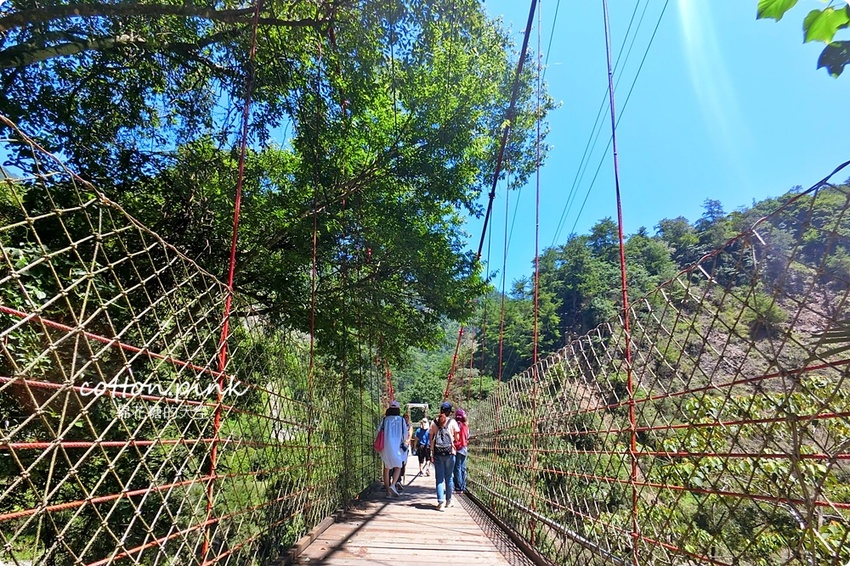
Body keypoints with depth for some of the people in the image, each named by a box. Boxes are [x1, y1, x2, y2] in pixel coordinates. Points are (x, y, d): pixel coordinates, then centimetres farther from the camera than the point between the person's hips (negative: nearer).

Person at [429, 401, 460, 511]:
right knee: (449, 477, 12)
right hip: (449, 452, -1)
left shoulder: (434, 422, 5)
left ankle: (441, 502, -6)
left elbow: (431, 438, 4)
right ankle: (448, 501, 21)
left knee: (439, 478, 3)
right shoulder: (452, 422, -1)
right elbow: (457, 438, 0)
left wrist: (432, 454, 8)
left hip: (437, 453, 1)